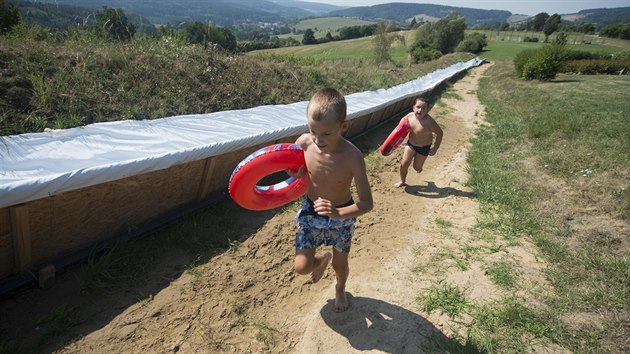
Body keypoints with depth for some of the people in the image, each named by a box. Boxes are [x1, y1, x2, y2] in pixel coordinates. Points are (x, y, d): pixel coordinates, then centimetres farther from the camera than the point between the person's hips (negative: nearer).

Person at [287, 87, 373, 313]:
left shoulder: (352, 157, -31)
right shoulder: (304, 143, -23)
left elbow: (367, 203, -27)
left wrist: (338, 214, -44)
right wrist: (294, 172, -25)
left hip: (342, 217, -2)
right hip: (310, 212, 2)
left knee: (340, 264, 17)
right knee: (301, 267, 0)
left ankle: (340, 289, 55)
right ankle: (322, 259, 38)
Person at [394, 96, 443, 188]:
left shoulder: (429, 122, -32)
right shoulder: (410, 115, -17)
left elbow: (440, 133, -21)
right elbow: (403, 120, 7)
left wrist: (435, 148, -16)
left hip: (424, 147, -3)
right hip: (411, 143, 3)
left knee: (417, 167, 9)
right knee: (404, 164, -1)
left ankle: (419, 166, 49)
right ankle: (402, 181, 24)